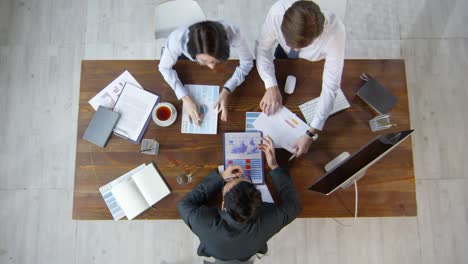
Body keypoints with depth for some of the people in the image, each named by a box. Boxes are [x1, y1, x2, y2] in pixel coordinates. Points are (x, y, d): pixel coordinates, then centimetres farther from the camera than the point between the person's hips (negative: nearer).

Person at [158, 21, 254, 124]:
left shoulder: (232, 33, -46)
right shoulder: (177, 38, -47)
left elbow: (247, 62, -29)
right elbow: (164, 67, -28)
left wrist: (226, 91, -41)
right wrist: (185, 98, -40)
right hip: (186, 57, 0)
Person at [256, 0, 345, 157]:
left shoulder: (335, 31, -44)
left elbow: (330, 86, -41)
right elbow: (263, 48, -25)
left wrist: (311, 133, -44)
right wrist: (271, 86, -37)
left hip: (315, 66, -1)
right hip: (284, 57, 2)